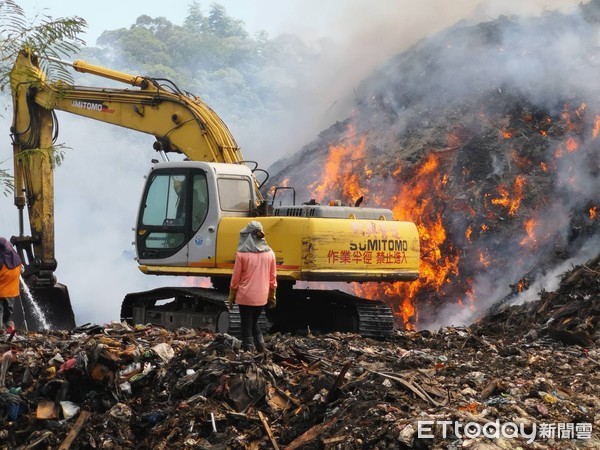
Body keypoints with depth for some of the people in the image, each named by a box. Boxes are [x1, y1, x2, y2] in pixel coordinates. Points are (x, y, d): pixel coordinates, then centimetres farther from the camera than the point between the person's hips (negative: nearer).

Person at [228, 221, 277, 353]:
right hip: (261, 297, 4)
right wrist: (272, 297, 16)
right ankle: (261, 351, 15)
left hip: (245, 296, -4)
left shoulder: (242, 253, -11)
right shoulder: (269, 253, 0)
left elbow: (236, 278, -6)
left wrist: (231, 297, 4)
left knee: (247, 327, 5)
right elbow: (273, 277, 6)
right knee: (254, 323, 21)